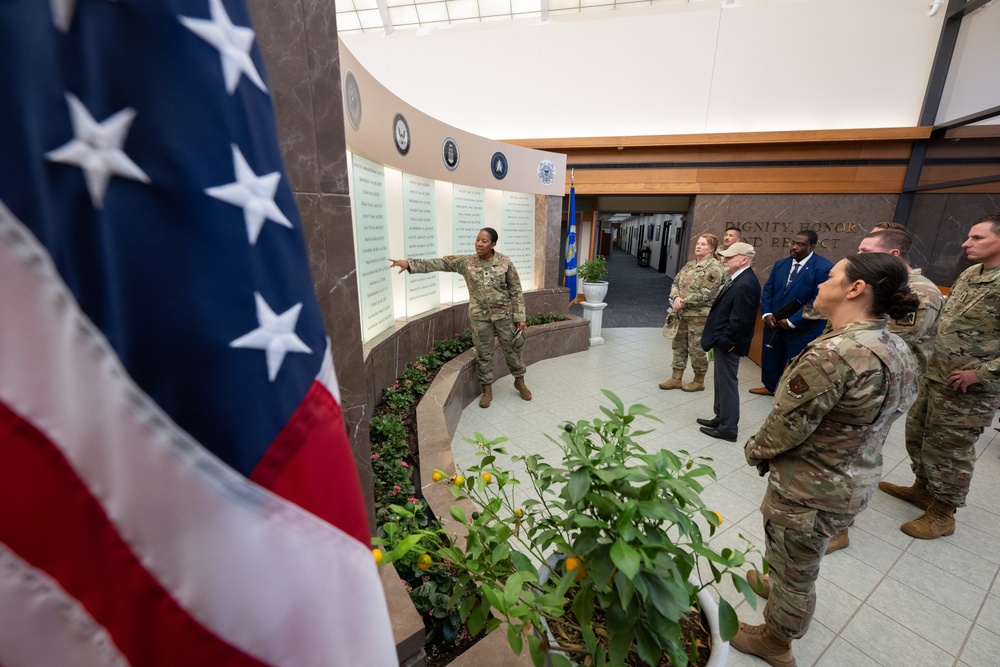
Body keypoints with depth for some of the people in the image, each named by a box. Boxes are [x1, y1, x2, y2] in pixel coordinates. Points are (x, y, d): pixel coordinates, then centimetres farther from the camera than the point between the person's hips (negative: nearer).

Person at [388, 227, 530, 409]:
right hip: (480, 316, 1)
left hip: (504, 314, -1)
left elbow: (516, 291, -5)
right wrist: (409, 264, -18)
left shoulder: (505, 262, -8)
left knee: (512, 349, 12)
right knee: (484, 354, 10)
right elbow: (438, 263, -9)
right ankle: (487, 389, 27)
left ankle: (519, 381, 36)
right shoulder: (465, 262, -5)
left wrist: (519, 317, -7)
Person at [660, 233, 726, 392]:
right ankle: (676, 378, 24)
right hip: (682, 313, 8)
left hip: (699, 315, -8)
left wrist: (682, 302, -16)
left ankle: (699, 381, 21)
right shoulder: (690, 264, 12)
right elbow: (676, 282, 8)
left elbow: (704, 294, -20)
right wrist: (676, 297, -12)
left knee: (697, 349, 2)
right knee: (679, 346, 13)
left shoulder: (714, 267, -12)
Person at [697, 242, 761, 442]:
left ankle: (728, 428, 14)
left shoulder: (746, 284, -23)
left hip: (728, 344, -10)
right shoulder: (739, 279, 10)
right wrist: (716, 329, 15)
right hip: (723, 340, 10)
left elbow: (740, 319, -25)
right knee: (721, 382, 19)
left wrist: (725, 342, -19)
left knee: (727, 384, 1)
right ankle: (721, 418, 34)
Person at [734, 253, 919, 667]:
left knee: (794, 568, 17)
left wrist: (754, 450, -5)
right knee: (800, 559, 32)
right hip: (857, 479, 8)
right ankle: (777, 586, 58)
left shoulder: (833, 352, -31)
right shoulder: (900, 352, -1)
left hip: (810, 486, -7)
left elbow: (787, 427, -24)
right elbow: (869, 421, 7)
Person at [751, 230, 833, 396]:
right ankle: (770, 387, 42)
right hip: (774, 323, 6)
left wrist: (792, 321, -20)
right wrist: (767, 313, -7)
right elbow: (768, 289, 8)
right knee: (770, 358, 20)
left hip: (802, 328, -6)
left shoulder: (824, 267, -15)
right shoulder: (780, 264, 7)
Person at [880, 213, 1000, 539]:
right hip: (935, 376, 8)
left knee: (948, 449, 6)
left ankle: (942, 514, 25)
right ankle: (922, 488, 40)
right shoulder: (969, 274, 6)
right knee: (917, 433, 20)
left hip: (968, 389, -8)